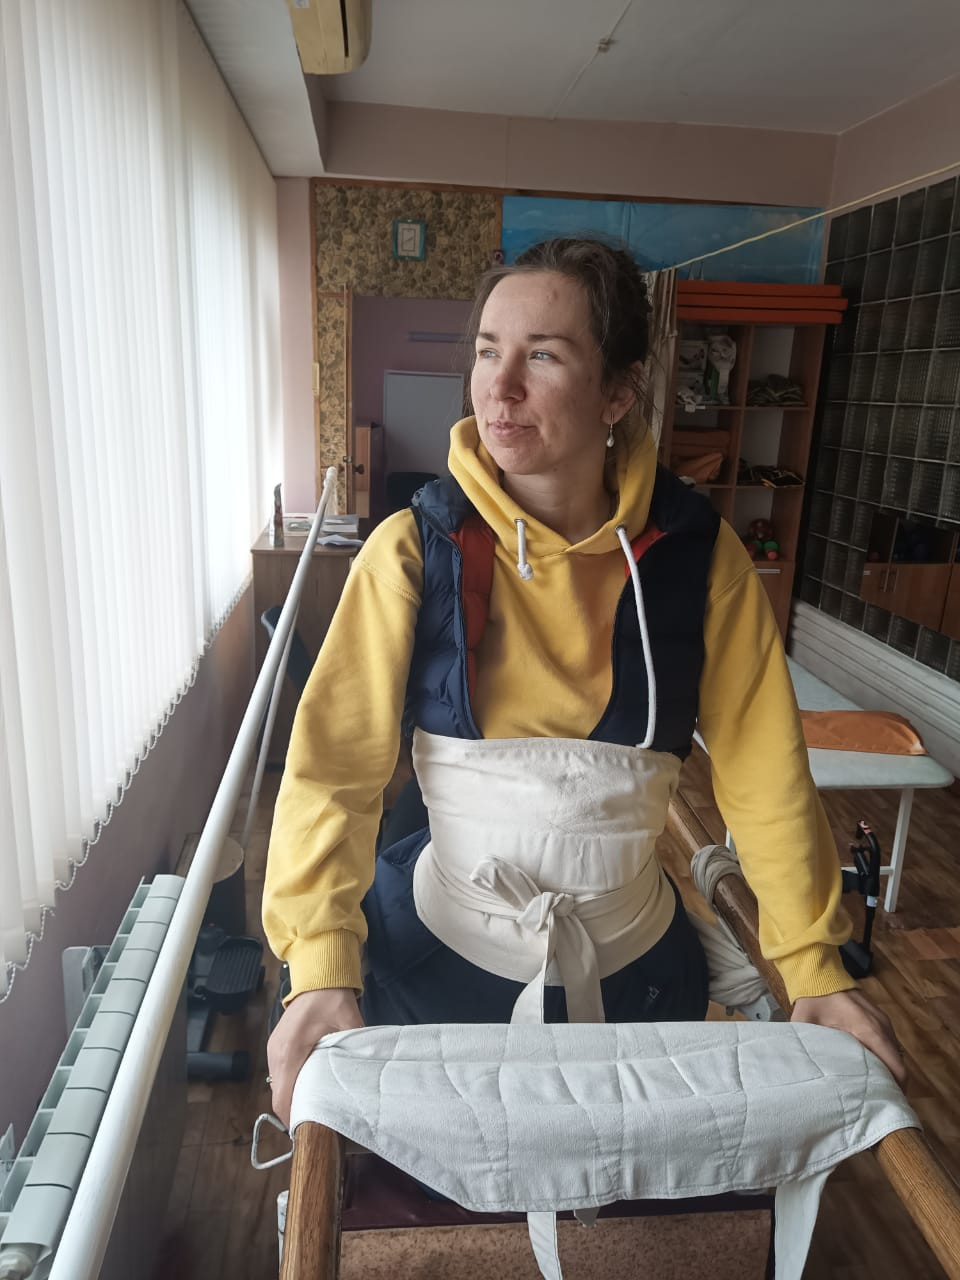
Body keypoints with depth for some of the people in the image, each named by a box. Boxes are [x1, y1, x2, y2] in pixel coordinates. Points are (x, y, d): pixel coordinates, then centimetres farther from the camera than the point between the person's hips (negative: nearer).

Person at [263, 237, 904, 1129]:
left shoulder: (697, 556, -12)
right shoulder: (416, 550, -16)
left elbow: (765, 775, -7)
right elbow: (334, 766, -16)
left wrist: (813, 969, -8)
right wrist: (320, 967, -24)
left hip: (633, 962, 2)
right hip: (438, 950, -1)